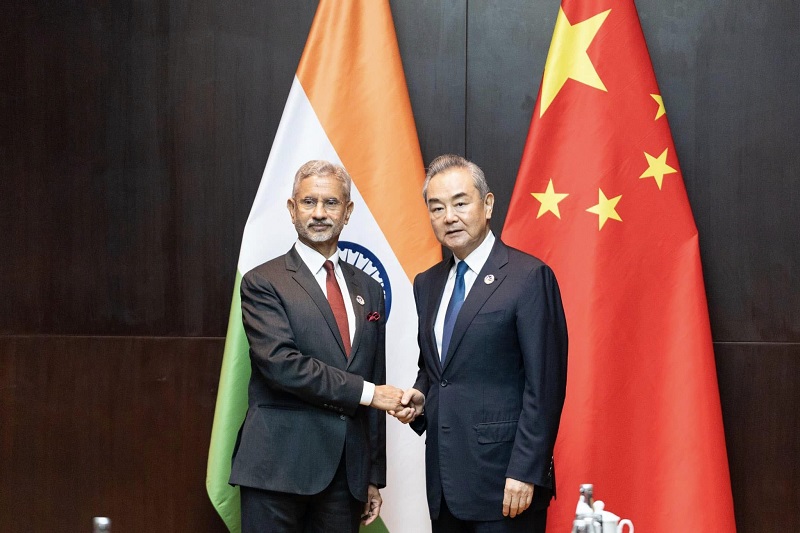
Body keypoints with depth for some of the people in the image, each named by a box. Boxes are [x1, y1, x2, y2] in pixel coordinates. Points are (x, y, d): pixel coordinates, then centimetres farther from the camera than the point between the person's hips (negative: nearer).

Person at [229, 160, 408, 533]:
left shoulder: (368, 290, 15)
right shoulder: (263, 283, -1)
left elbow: (376, 383, 15)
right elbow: (281, 363, -15)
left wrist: (374, 477, 13)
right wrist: (365, 392, -12)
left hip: (348, 473, 5)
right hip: (279, 468, -4)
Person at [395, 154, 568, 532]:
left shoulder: (529, 277, -9)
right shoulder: (427, 284, 12)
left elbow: (544, 385, -12)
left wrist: (525, 473, -16)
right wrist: (419, 399, 3)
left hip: (502, 478, -6)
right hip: (444, 479, 6)